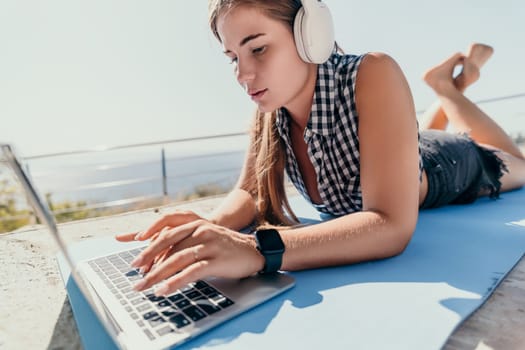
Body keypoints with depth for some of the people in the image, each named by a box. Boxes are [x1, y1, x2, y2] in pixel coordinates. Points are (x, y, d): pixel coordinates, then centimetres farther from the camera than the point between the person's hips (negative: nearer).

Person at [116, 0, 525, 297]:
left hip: (453, 168, -3)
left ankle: (449, 87, 41)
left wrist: (258, 250, -62)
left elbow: (392, 226, -50)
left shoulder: (373, 76, -43)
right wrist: (215, 227, -44)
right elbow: (247, 193, -22)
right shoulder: (272, 105, -26)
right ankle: (445, 89, 48)